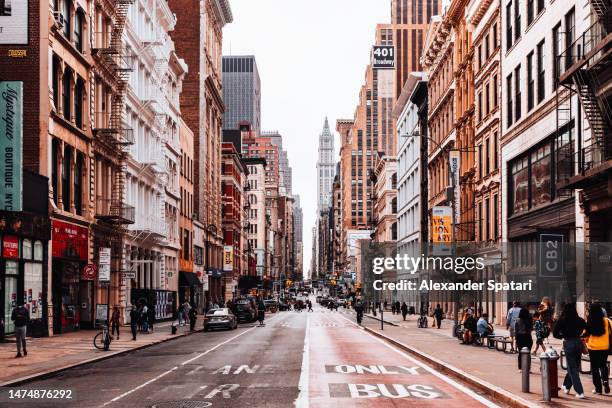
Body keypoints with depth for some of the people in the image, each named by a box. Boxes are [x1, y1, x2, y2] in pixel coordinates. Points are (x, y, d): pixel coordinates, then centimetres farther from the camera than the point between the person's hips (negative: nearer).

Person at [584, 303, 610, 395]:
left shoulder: (588, 322, -11)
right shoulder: (606, 321, -10)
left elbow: (585, 335, -5)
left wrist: (586, 342, 13)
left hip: (592, 347, -1)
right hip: (604, 347, 1)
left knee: (594, 367, 11)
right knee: (603, 365, 22)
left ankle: (598, 388, 12)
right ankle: (605, 380, -1)